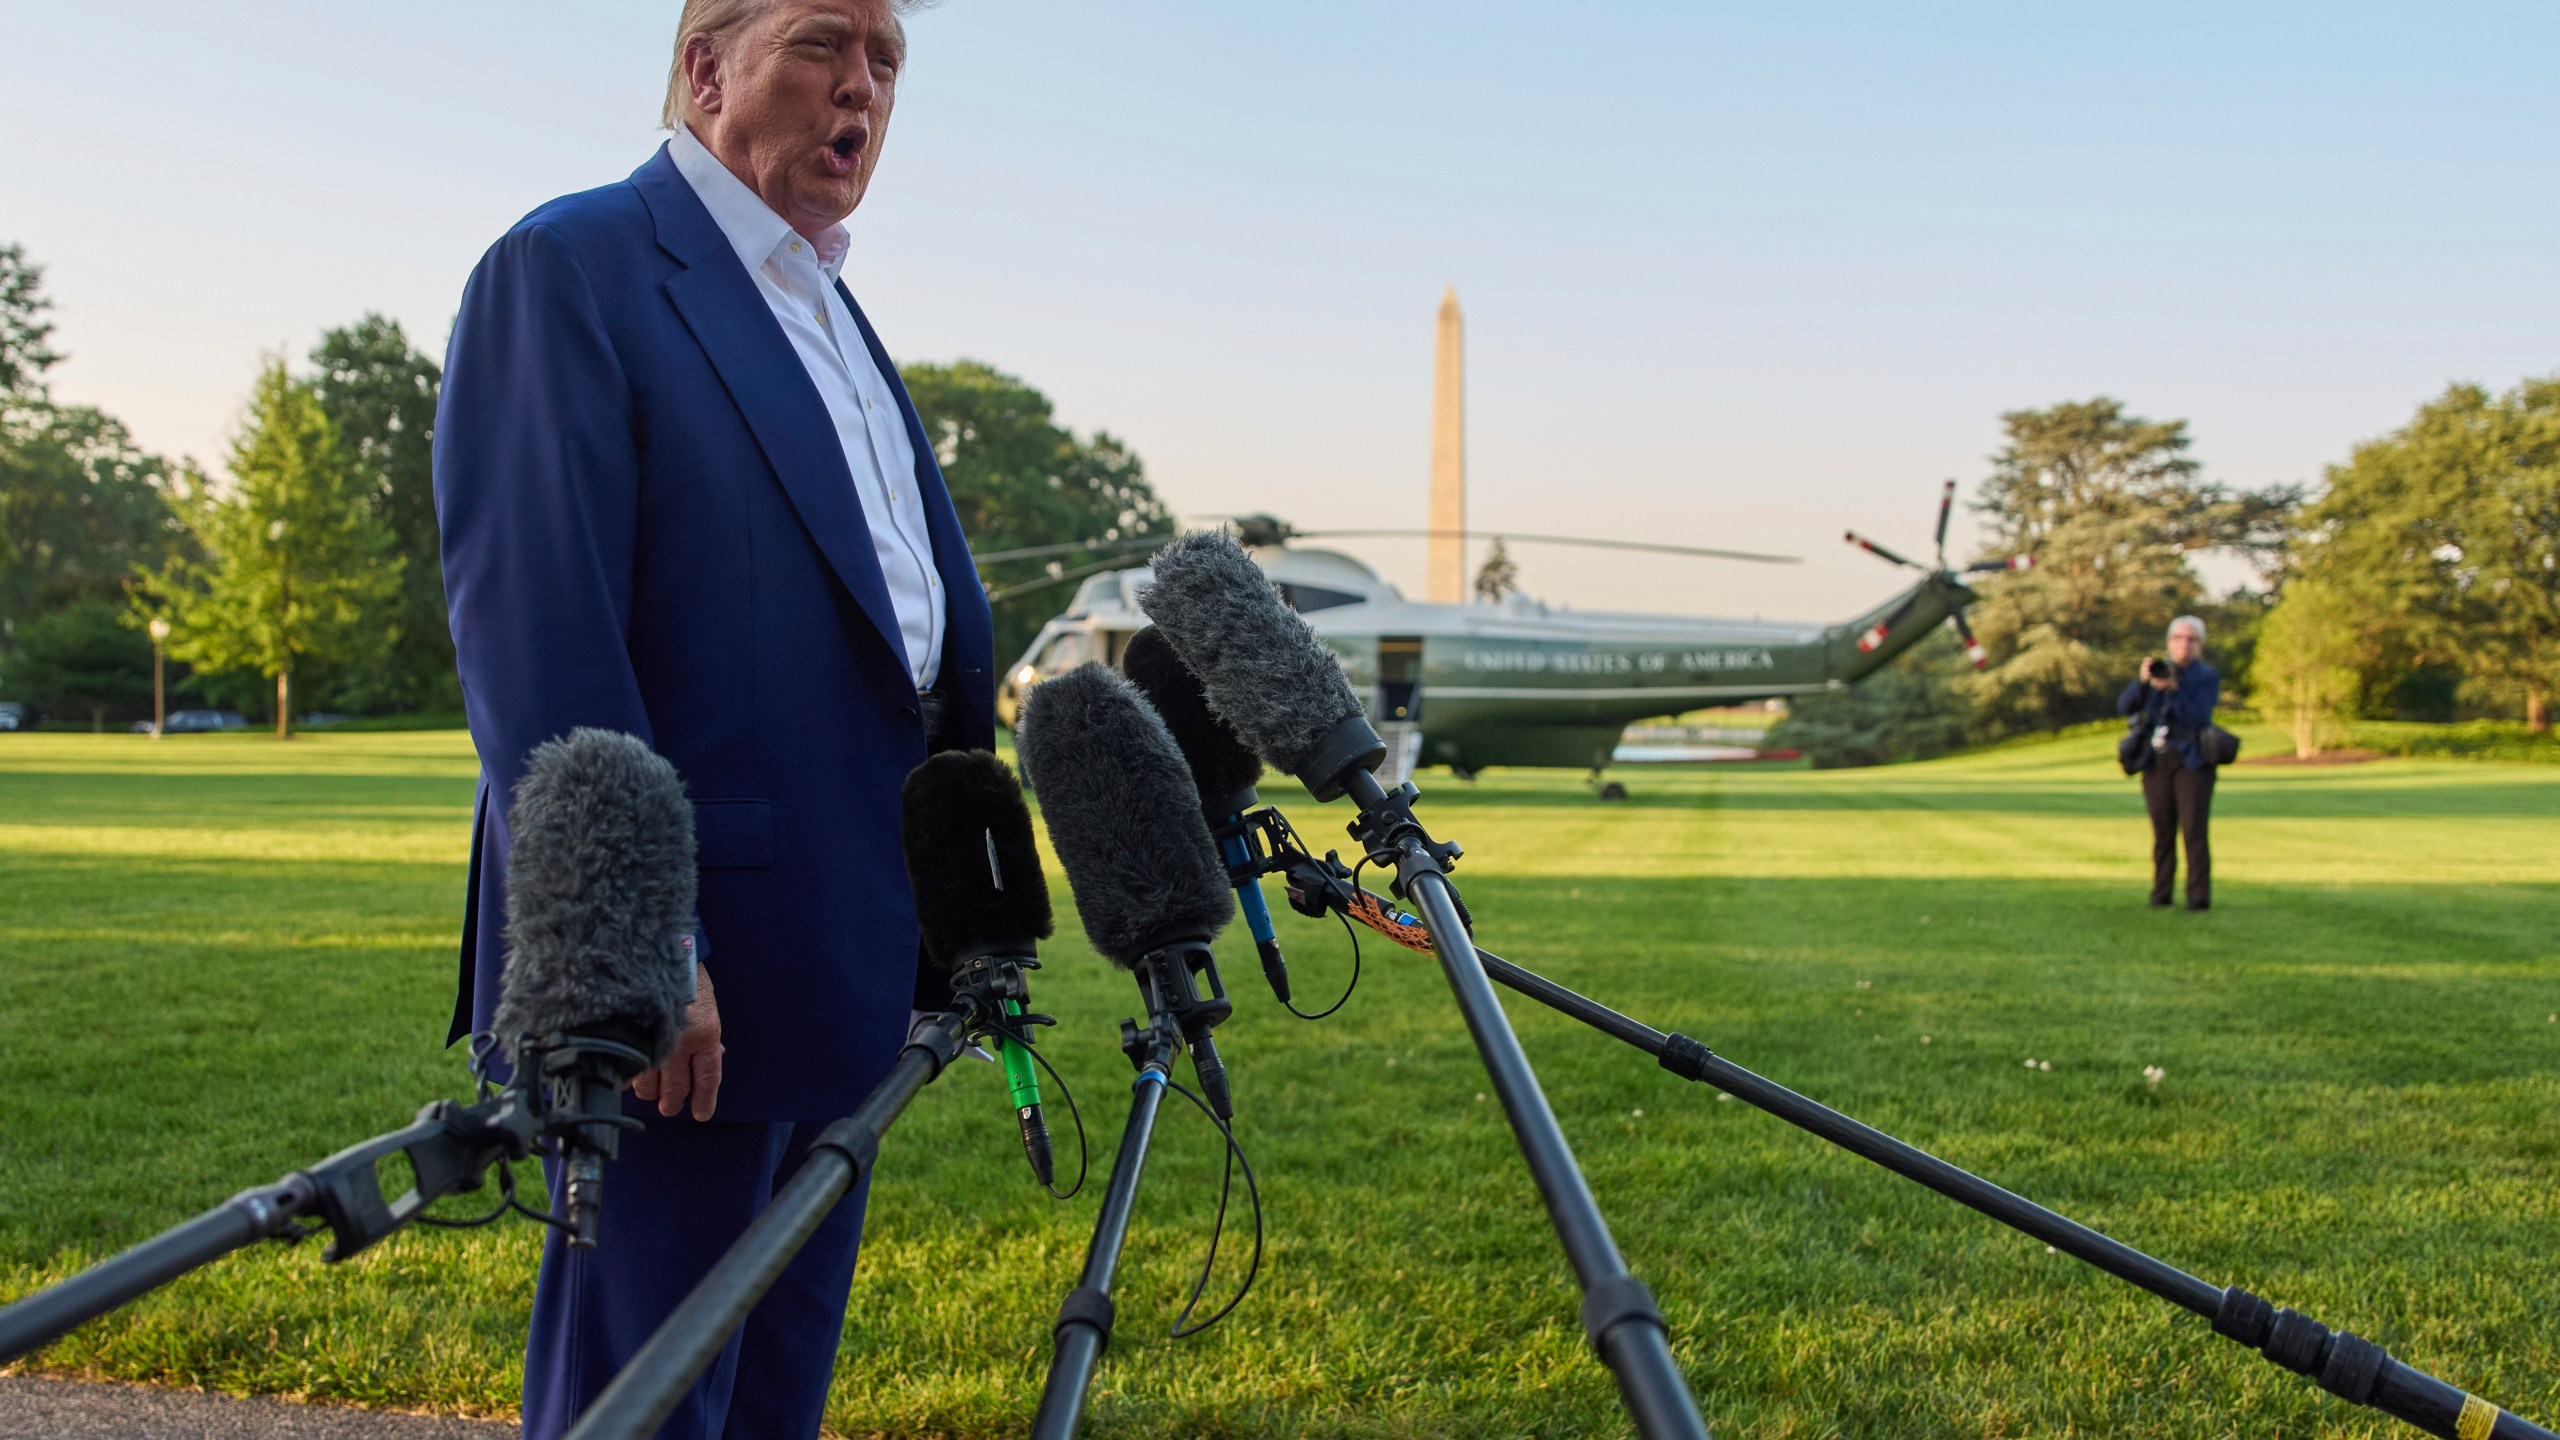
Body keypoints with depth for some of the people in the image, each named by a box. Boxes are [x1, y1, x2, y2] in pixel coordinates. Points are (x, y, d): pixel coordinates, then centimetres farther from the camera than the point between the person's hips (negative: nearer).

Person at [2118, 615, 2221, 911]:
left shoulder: (2207, 677, 0)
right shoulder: (2157, 670, 11)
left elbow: (2197, 717, -14)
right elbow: (2125, 708, 0)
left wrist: (2172, 689, -26)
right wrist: (2141, 680, -16)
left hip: (2191, 762, -3)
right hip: (2156, 762, 3)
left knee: (2194, 830, -10)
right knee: (2162, 830, 4)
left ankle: (2198, 897, -9)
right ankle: (2160, 894, 9)